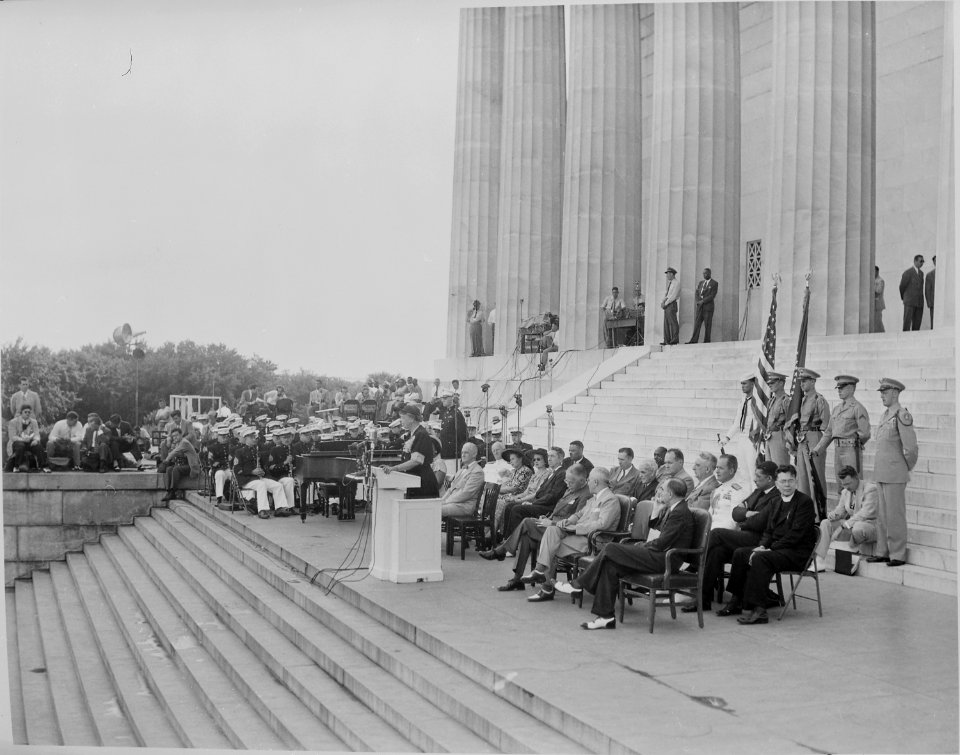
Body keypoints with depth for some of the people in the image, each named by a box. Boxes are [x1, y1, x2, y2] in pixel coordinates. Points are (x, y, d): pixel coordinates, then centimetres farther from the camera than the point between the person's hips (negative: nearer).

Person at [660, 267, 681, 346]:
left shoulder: (676, 283, -8)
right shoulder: (670, 283, 20)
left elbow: (673, 296, -15)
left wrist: (665, 303, -13)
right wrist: (663, 301, 1)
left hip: (671, 304, -9)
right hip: (666, 305, 9)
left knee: (673, 323, -8)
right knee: (666, 323, 6)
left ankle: (675, 340, -7)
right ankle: (667, 340, 7)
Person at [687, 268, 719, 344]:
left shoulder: (714, 283, -2)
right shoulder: (701, 283, 16)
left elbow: (712, 296, -11)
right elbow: (696, 294, 9)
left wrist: (702, 301, -16)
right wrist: (698, 301, -10)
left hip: (708, 306, -5)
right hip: (699, 307, 5)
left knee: (707, 325, -3)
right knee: (697, 323, -4)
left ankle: (706, 341, 1)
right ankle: (694, 340, -9)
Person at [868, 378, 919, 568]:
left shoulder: (902, 415, -15)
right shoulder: (885, 415, 12)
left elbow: (911, 447, -17)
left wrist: (907, 468, -2)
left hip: (895, 474, -8)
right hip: (881, 473, 8)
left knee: (895, 515, -2)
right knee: (882, 515, 12)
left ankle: (898, 555, 5)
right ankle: (883, 552, 20)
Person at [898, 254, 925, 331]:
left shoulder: (921, 273, 15)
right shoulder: (908, 272, -6)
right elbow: (902, 287, 1)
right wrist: (903, 298, 13)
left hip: (919, 302, 6)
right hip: (909, 302, -6)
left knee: (917, 325, 2)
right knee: (907, 323, -9)